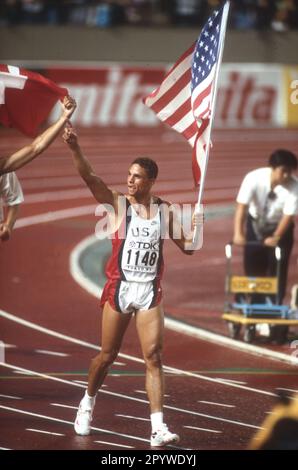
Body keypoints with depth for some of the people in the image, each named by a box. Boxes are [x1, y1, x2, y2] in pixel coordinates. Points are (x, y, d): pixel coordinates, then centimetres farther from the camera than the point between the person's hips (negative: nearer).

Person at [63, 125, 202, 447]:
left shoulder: (164, 211, 4)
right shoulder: (118, 204, -3)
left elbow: (187, 248, 10)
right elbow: (89, 177, -17)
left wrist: (195, 230, -12)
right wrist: (74, 148, -32)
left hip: (150, 291, 1)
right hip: (119, 288, -1)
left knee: (153, 356, -7)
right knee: (107, 355, 7)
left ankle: (158, 428, -11)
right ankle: (87, 403, 34)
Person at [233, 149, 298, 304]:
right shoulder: (254, 178, -28)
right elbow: (242, 206, -32)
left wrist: (276, 237, -35)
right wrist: (238, 233, -41)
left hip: (280, 228, -1)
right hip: (256, 224, 1)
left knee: (278, 269, -7)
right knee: (253, 267, 2)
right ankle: (255, 304, 17)